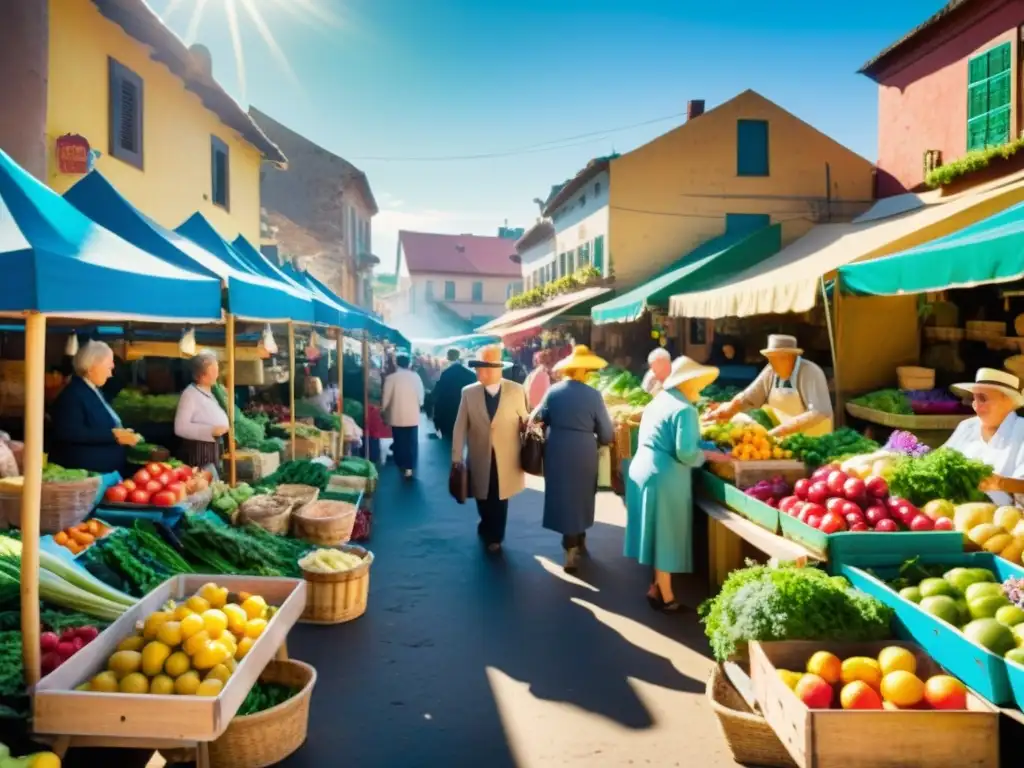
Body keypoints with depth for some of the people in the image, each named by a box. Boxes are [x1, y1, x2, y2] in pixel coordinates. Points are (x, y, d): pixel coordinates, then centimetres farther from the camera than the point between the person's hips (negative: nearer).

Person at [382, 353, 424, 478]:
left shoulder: (391, 378, -9)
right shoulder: (416, 377, -5)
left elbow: (386, 399, -6)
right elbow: (420, 397, -1)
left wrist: (383, 410, 13)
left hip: (397, 416, -1)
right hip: (413, 416, 1)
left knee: (399, 442, 12)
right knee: (412, 443, 8)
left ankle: (401, 466, 19)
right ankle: (409, 467, 6)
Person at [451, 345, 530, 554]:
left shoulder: (516, 390, -8)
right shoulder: (469, 392, -5)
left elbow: (526, 421, 0)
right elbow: (460, 427, -4)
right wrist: (456, 458, -6)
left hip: (506, 458, -1)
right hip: (480, 458, 1)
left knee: (500, 500, 12)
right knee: (483, 499, 15)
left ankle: (495, 537, 34)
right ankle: (488, 528, 45)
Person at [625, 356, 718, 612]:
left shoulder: (657, 401, 13)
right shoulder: (684, 409, -15)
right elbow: (686, 453, -21)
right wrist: (705, 456, -2)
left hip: (642, 469, 9)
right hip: (664, 478, -8)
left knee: (656, 533, 17)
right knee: (666, 535, 2)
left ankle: (656, 586, 28)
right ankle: (664, 596, 12)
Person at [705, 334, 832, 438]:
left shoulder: (811, 373, -19)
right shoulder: (771, 372, -4)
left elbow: (820, 413, -27)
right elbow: (747, 398, 4)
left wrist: (785, 429, -32)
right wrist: (728, 410, -13)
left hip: (813, 440, -5)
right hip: (785, 438, 5)